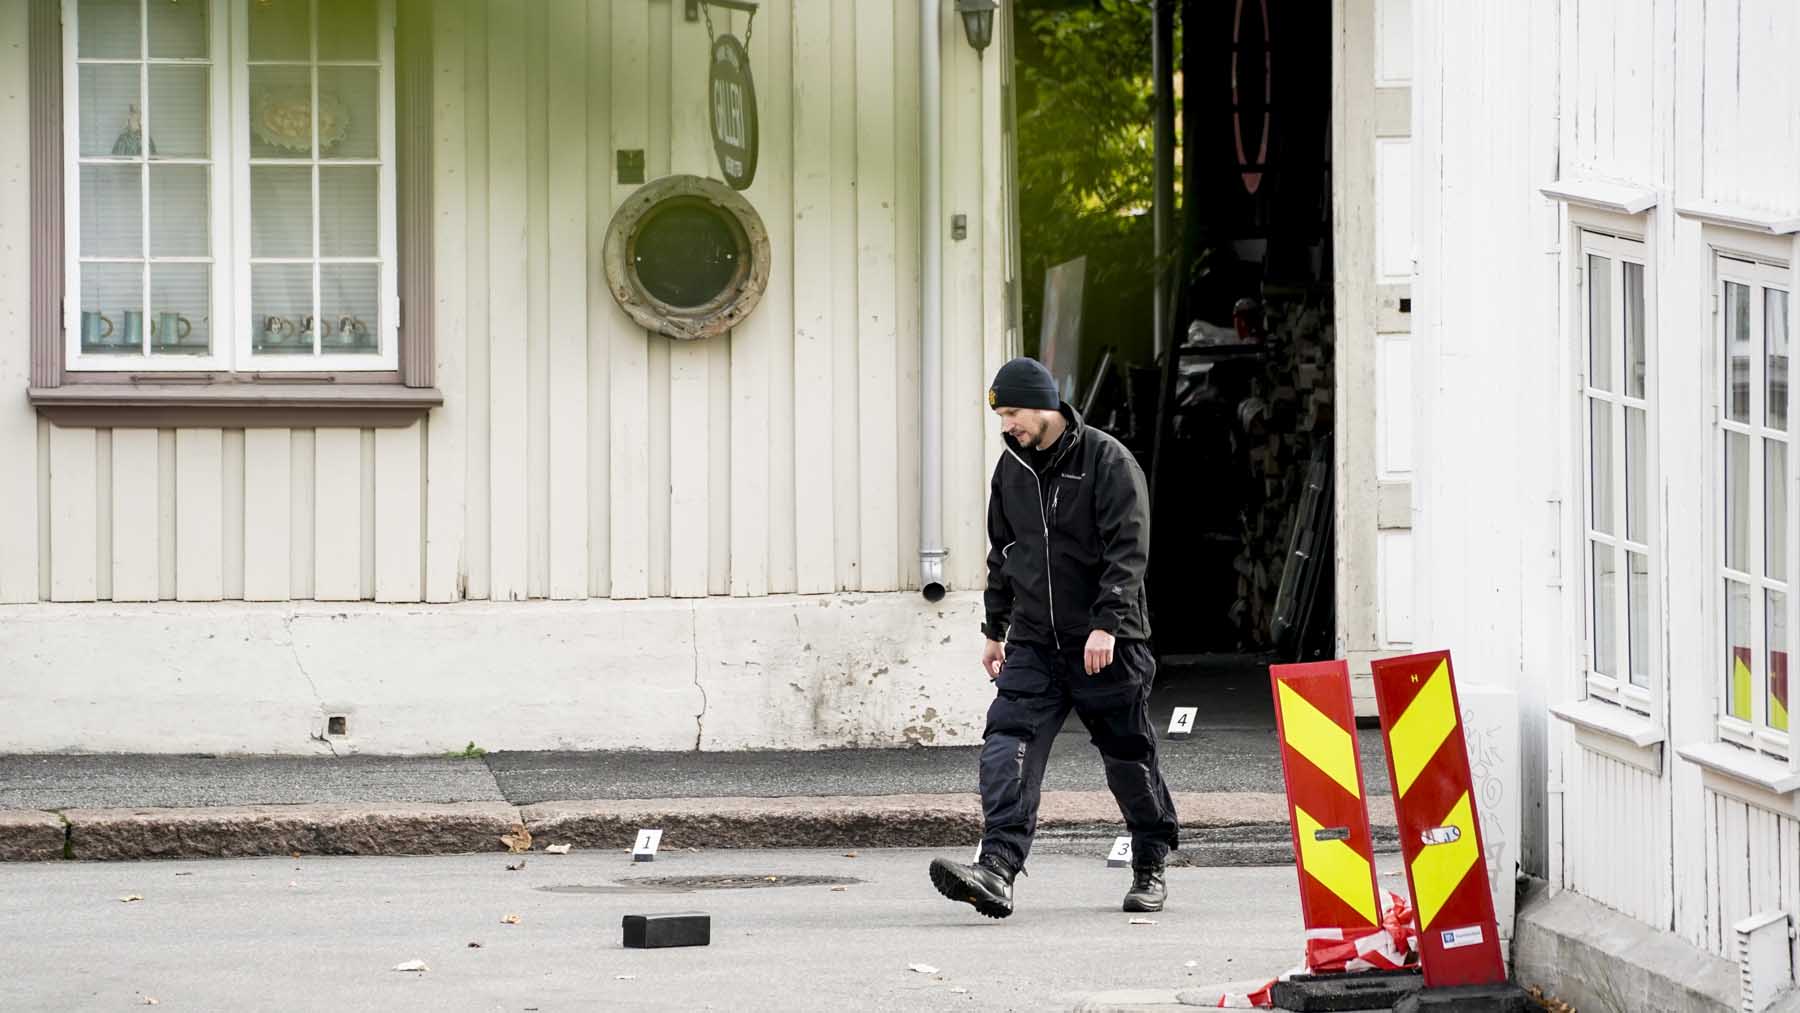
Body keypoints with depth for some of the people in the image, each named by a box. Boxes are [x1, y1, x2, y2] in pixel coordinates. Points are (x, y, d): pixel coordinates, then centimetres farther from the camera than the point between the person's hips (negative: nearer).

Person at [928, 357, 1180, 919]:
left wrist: (1108, 624, -25)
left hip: (1107, 645, -5)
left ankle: (1150, 867, 27)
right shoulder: (1012, 468, 10)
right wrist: (995, 629, 22)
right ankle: (998, 868, -26)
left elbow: (1128, 550, -16)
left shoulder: (1108, 462, -10)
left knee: (1128, 756, 7)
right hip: (1033, 643, 5)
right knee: (1008, 745, -15)